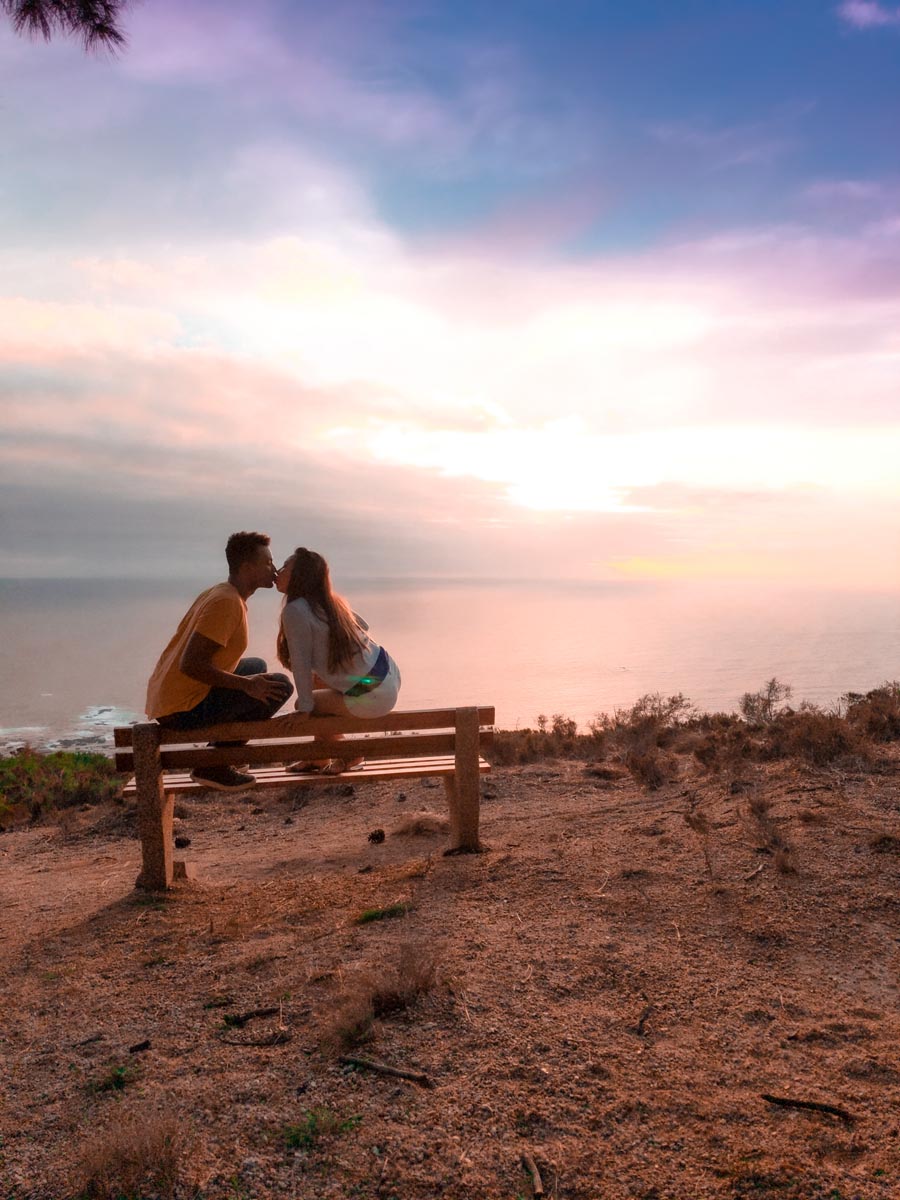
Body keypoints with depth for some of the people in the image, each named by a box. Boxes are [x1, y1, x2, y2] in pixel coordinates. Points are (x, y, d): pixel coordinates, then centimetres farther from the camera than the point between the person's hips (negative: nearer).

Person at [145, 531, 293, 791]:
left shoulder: (217, 592, 12)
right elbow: (190, 664, -26)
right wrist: (246, 685, -19)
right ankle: (213, 766, -5)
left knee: (257, 666, 25)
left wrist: (248, 681, 17)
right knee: (280, 685, -12)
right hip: (183, 710, -10)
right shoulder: (227, 602, -19)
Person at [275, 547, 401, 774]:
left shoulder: (295, 610, -15)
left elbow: (301, 663, -14)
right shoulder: (331, 601, 9)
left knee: (304, 704, 8)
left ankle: (349, 756, 22)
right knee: (316, 682, 26)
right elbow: (363, 626, 21)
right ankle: (321, 758, 34)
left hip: (374, 696, -9)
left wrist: (304, 708, -6)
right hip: (388, 673, 9)